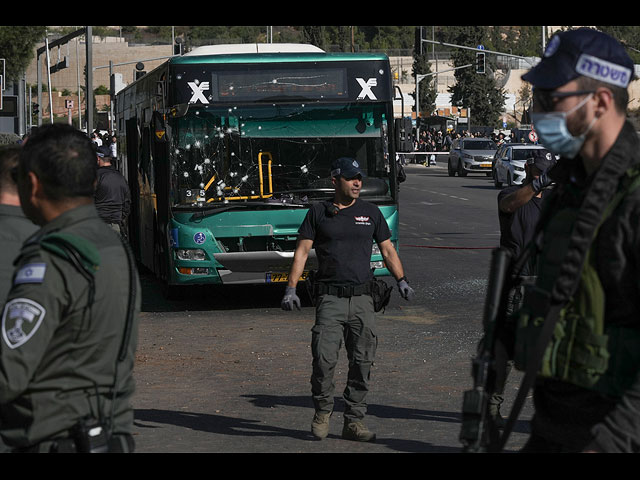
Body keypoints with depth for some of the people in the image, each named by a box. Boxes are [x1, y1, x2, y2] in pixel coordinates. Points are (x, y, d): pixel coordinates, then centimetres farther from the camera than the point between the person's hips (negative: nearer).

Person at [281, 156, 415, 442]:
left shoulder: (371, 213, 11)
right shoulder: (318, 213, 6)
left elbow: (387, 249, 14)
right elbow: (302, 251, 3)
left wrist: (401, 280, 0)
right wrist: (291, 289, -7)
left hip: (362, 299, 2)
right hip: (330, 298, -2)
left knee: (362, 362, 0)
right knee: (324, 358, -11)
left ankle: (354, 421, 9)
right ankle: (322, 412, 11)